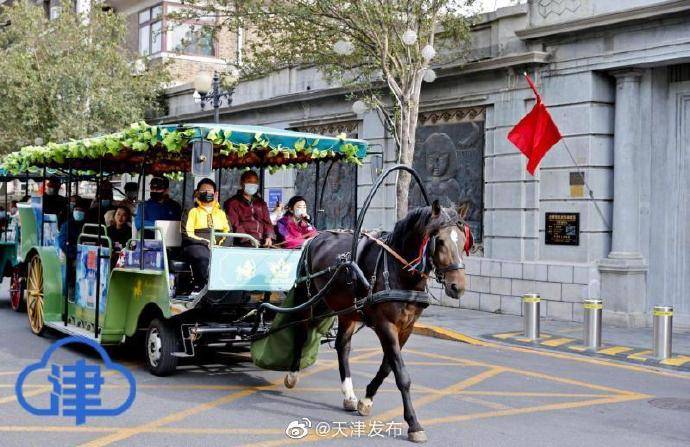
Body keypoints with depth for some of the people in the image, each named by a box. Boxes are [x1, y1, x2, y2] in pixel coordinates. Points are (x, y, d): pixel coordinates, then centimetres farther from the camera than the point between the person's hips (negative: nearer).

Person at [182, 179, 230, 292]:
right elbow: (187, 235, 2)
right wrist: (206, 242, -12)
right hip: (197, 246, -3)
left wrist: (222, 242, -6)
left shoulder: (221, 213, 27)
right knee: (204, 257, -40)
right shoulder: (193, 212, 15)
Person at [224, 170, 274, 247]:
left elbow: (267, 221, 16)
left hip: (262, 243, 4)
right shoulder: (232, 203, 9)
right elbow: (234, 225, -2)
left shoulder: (261, 203, 25)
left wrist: (269, 236, -5)